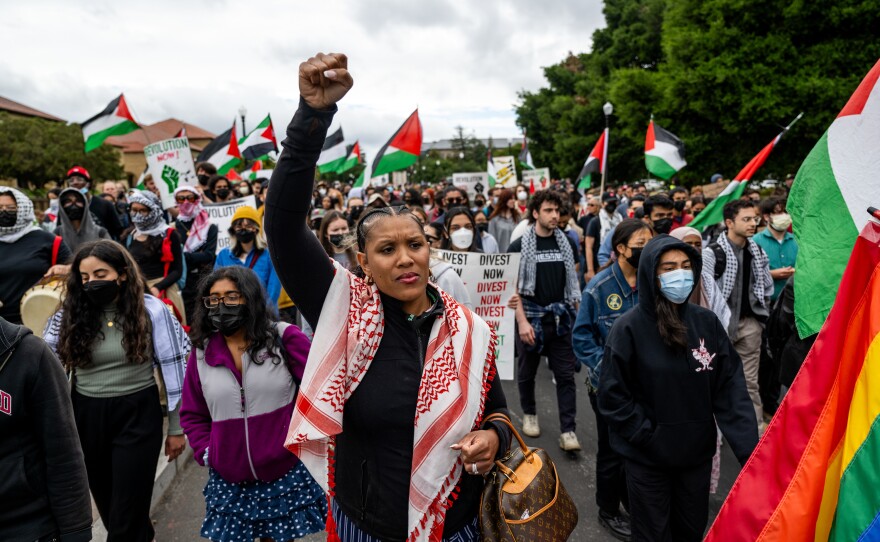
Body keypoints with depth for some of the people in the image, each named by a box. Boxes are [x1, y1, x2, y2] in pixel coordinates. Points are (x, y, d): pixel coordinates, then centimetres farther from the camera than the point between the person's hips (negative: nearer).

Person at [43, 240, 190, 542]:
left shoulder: (151, 310, -9)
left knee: (128, 510, 0)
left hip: (138, 415, -4)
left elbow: (173, 367, -4)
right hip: (86, 416, 4)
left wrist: (176, 428, -1)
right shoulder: (69, 314, -2)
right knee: (106, 502, 19)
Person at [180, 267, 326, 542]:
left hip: (286, 473, -2)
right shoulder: (201, 353, 2)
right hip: (228, 481, 3)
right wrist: (206, 454, 1)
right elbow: (192, 414, 12)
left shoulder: (283, 338, -8)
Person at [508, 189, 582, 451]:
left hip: (562, 318, 2)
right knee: (527, 372, 13)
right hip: (532, 317, -2)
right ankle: (529, 414, 34)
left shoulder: (567, 243, 6)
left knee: (566, 375, 0)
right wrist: (522, 321, -14)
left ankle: (567, 430, 5)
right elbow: (512, 287, -7)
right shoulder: (520, 246, -5)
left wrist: (578, 312, 8)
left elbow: (573, 280, 14)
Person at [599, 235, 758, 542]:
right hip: (646, 458, -3)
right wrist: (649, 438, -15)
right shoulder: (629, 328, -14)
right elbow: (612, 396, -12)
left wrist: (749, 449, -13)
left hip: (697, 452, 3)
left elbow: (731, 389, -5)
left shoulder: (706, 322, -4)